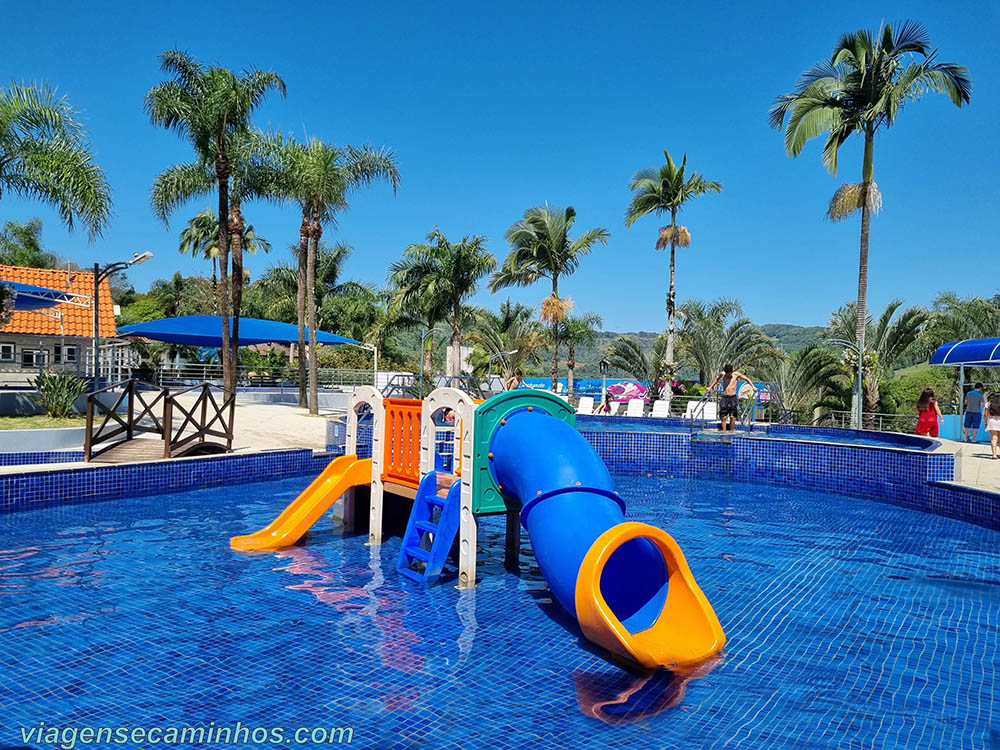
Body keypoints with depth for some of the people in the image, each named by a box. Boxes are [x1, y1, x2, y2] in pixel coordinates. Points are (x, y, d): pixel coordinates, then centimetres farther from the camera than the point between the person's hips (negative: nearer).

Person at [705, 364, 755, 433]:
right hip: (724, 397, 2)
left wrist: (753, 387, -3)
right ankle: (724, 431, 3)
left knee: (732, 416, -7)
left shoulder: (736, 374, -3)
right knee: (723, 417, -3)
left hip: (733, 397, -2)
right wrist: (710, 387, 30)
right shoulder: (722, 374, 3)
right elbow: (716, 379, 23)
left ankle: (731, 431, 3)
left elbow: (747, 379, 6)